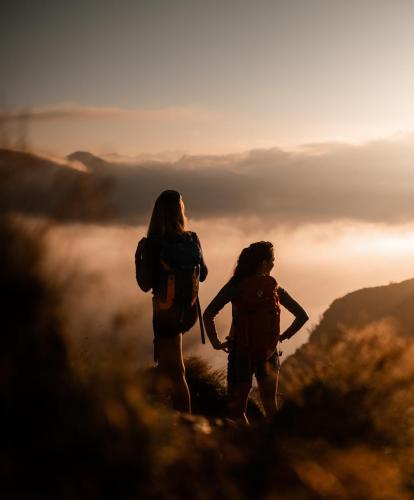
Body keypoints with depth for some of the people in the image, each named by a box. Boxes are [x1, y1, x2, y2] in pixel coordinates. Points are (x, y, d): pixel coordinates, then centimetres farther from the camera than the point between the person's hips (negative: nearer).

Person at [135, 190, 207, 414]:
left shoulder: (152, 244, -17)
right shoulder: (192, 240, -6)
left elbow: (145, 285, -13)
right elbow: (203, 274, 7)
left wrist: (138, 256, 1)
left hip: (166, 313, -5)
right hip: (190, 311, 5)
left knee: (174, 373, 3)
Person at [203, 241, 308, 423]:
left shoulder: (235, 286, -7)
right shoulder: (275, 288, -2)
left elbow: (208, 315, -15)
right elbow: (302, 316, -1)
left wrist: (216, 342, -7)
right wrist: (284, 336, 6)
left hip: (240, 355, -2)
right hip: (269, 354, 2)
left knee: (236, 409, 9)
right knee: (270, 406, 18)